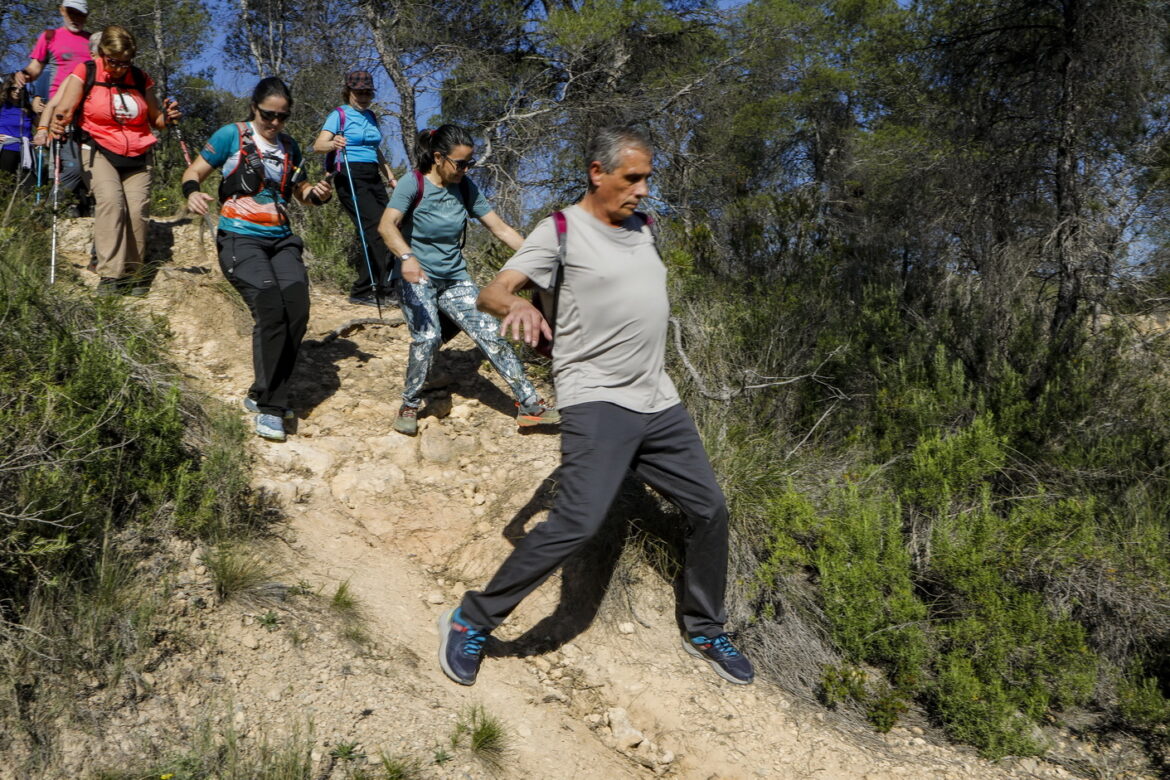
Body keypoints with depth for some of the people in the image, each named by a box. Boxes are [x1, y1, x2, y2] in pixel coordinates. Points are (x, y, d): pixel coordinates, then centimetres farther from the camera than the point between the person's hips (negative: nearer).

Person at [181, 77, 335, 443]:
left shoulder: (289, 147, 16)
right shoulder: (231, 135, 2)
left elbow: (301, 191, 29)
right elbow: (194, 172, 2)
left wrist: (318, 194, 5)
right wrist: (192, 192, -21)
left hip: (281, 240, 5)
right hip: (240, 238, -5)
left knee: (297, 309, -17)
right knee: (270, 308, -24)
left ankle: (263, 395, -1)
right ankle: (270, 406, -15)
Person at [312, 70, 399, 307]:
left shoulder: (370, 116, 17)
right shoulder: (339, 115, -3)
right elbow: (318, 144, -15)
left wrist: (391, 177, 25)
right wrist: (333, 144, -37)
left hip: (373, 178, 7)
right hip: (350, 178, -7)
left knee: (372, 235, 3)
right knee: (377, 229, -19)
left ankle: (361, 291, 11)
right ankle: (388, 288, -20)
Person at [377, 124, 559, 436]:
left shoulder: (466, 188, 1)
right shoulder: (414, 184, -12)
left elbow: (501, 228, 1)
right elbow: (386, 225, -26)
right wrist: (406, 256, -45)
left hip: (455, 278, 4)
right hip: (417, 277, -4)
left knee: (491, 335, -6)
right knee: (427, 337, -25)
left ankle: (530, 405, -2)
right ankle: (409, 406, -3)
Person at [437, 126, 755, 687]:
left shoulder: (641, 228, 16)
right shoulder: (561, 231, -5)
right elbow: (490, 293, -14)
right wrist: (515, 305, -36)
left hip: (658, 401, 8)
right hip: (596, 402, -7)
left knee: (710, 509, 10)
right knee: (577, 521, -21)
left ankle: (704, 631, 31)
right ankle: (470, 623, -3)